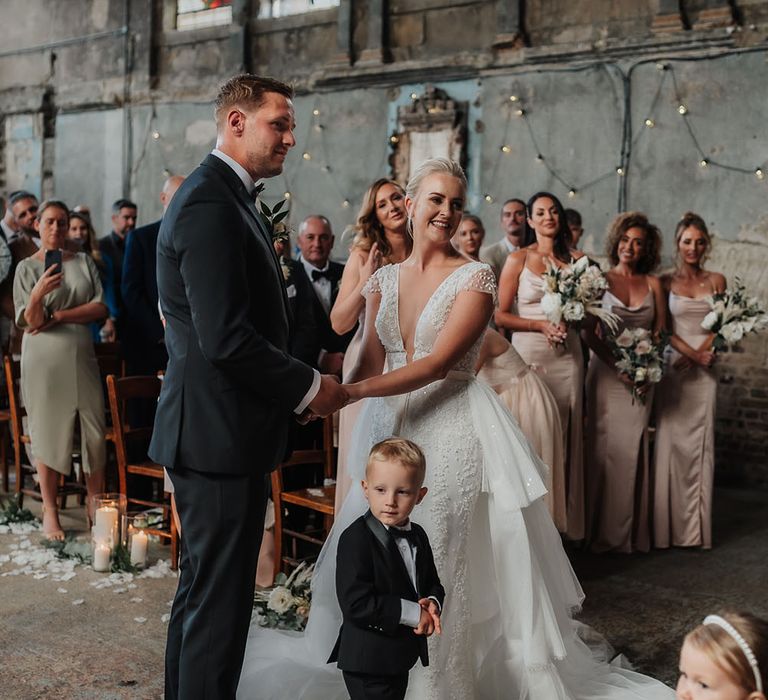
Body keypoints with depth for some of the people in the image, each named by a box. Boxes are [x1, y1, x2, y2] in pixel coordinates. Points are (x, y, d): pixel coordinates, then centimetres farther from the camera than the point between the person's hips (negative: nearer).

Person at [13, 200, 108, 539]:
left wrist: (56, 316, -10)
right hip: (44, 360, -2)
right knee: (48, 432, 1)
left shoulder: (84, 262, 8)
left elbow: (100, 308, 0)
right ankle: (50, 513, 8)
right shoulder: (27, 267, 1)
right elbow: (30, 322, -7)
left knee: (94, 432, 1)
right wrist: (38, 295, -27)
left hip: (81, 357, 2)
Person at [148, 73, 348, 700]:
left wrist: (297, 382, 10)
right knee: (220, 600, -1)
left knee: (202, 590, 21)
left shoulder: (227, 197, 15)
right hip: (221, 436, -11)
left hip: (213, 433, 11)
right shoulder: (210, 204, -18)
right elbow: (227, 339, -25)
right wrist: (309, 387, -13)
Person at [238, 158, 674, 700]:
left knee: (441, 559, -4)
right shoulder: (384, 279, 10)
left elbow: (438, 362, -17)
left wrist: (353, 391, -24)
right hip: (392, 428, 5)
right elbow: (372, 364, 5)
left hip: (454, 429, -5)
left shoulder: (475, 278, -6)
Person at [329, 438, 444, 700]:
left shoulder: (417, 536, 6)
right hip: (368, 660, -8)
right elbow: (356, 603, -27)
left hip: (402, 656, 8)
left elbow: (433, 583, 16)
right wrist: (412, 613, -24)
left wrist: (433, 603, -9)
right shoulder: (356, 539, -20)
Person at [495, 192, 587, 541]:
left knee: (564, 436, 4)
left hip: (567, 356, 2)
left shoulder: (577, 259, 9)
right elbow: (500, 315, -2)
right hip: (529, 353, -2)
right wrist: (541, 325, -13)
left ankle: (564, 521, 13)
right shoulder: (518, 260, 2)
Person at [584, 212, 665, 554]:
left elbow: (661, 332, 7)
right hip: (606, 370, -2)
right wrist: (617, 365, -14)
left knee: (632, 447, 2)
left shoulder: (652, 284, 8)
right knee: (606, 445, -2)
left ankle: (631, 531, 12)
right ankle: (603, 529, 7)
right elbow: (589, 333, -3)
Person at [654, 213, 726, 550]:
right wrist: (693, 354, -15)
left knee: (701, 444, 2)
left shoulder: (716, 281, 8)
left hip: (704, 371, 2)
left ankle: (696, 530, 8)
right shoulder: (665, 282, 2)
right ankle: (669, 528, 5)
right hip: (673, 367, -2)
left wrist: (699, 354, -11)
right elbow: (663, 330, -3)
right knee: (671, 441, -2)